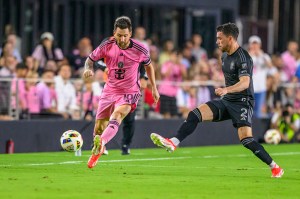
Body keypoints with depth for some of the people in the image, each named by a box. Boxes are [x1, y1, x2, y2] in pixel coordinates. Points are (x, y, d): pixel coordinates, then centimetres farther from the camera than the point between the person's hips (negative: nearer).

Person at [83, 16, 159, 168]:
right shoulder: (107, 45, -8)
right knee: (99, 128, 3)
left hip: (130, 93, -3)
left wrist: (154, 88, 13)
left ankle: (101, 144, -53)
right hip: (110, 90, 3)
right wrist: (88, 69, -19)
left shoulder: (139, 50, -10)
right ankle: (96, 151, 32)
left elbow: (148, 65, 10)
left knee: (117, 115, -32)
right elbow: (91, 59, 4)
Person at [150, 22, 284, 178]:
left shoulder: (243, 57, -16)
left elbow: (245, 82, -31)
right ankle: (173, 143, -16)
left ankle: (275, 167, -8)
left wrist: (226, 90, -45)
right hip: (226, 101, 8)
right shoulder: (225, 56, 12)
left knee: (246, 139, -21)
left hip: (242, 102, -8)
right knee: (195, 114, -11)